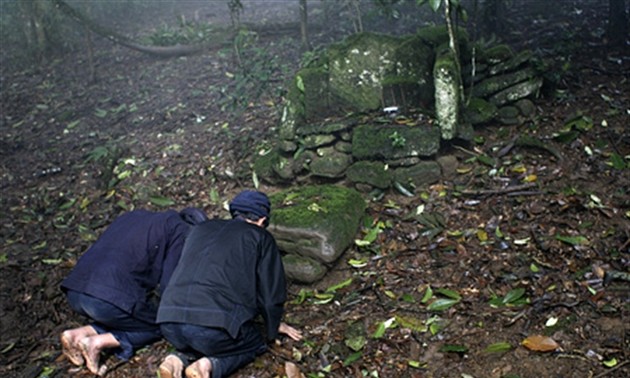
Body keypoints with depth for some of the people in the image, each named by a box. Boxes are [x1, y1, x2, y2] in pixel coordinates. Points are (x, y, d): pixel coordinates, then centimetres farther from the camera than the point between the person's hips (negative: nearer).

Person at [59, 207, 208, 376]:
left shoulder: (134, 215, 28)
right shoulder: (181, 231, 6)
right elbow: (168, 285, -3)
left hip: (74, 292, 8)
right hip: (109, 300, -8)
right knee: (161, 324, 15)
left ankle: (77, 335, 10)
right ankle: (99, 342, -2)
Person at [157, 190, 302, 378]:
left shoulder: (200, 229, 25)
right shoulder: (260, 237, 11)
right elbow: (271, 291, 13)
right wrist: (275, 326, 34)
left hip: (169, 324, 6)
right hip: (214, 325, -6)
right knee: (255, 343, 22)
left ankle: (179, 359, 6)